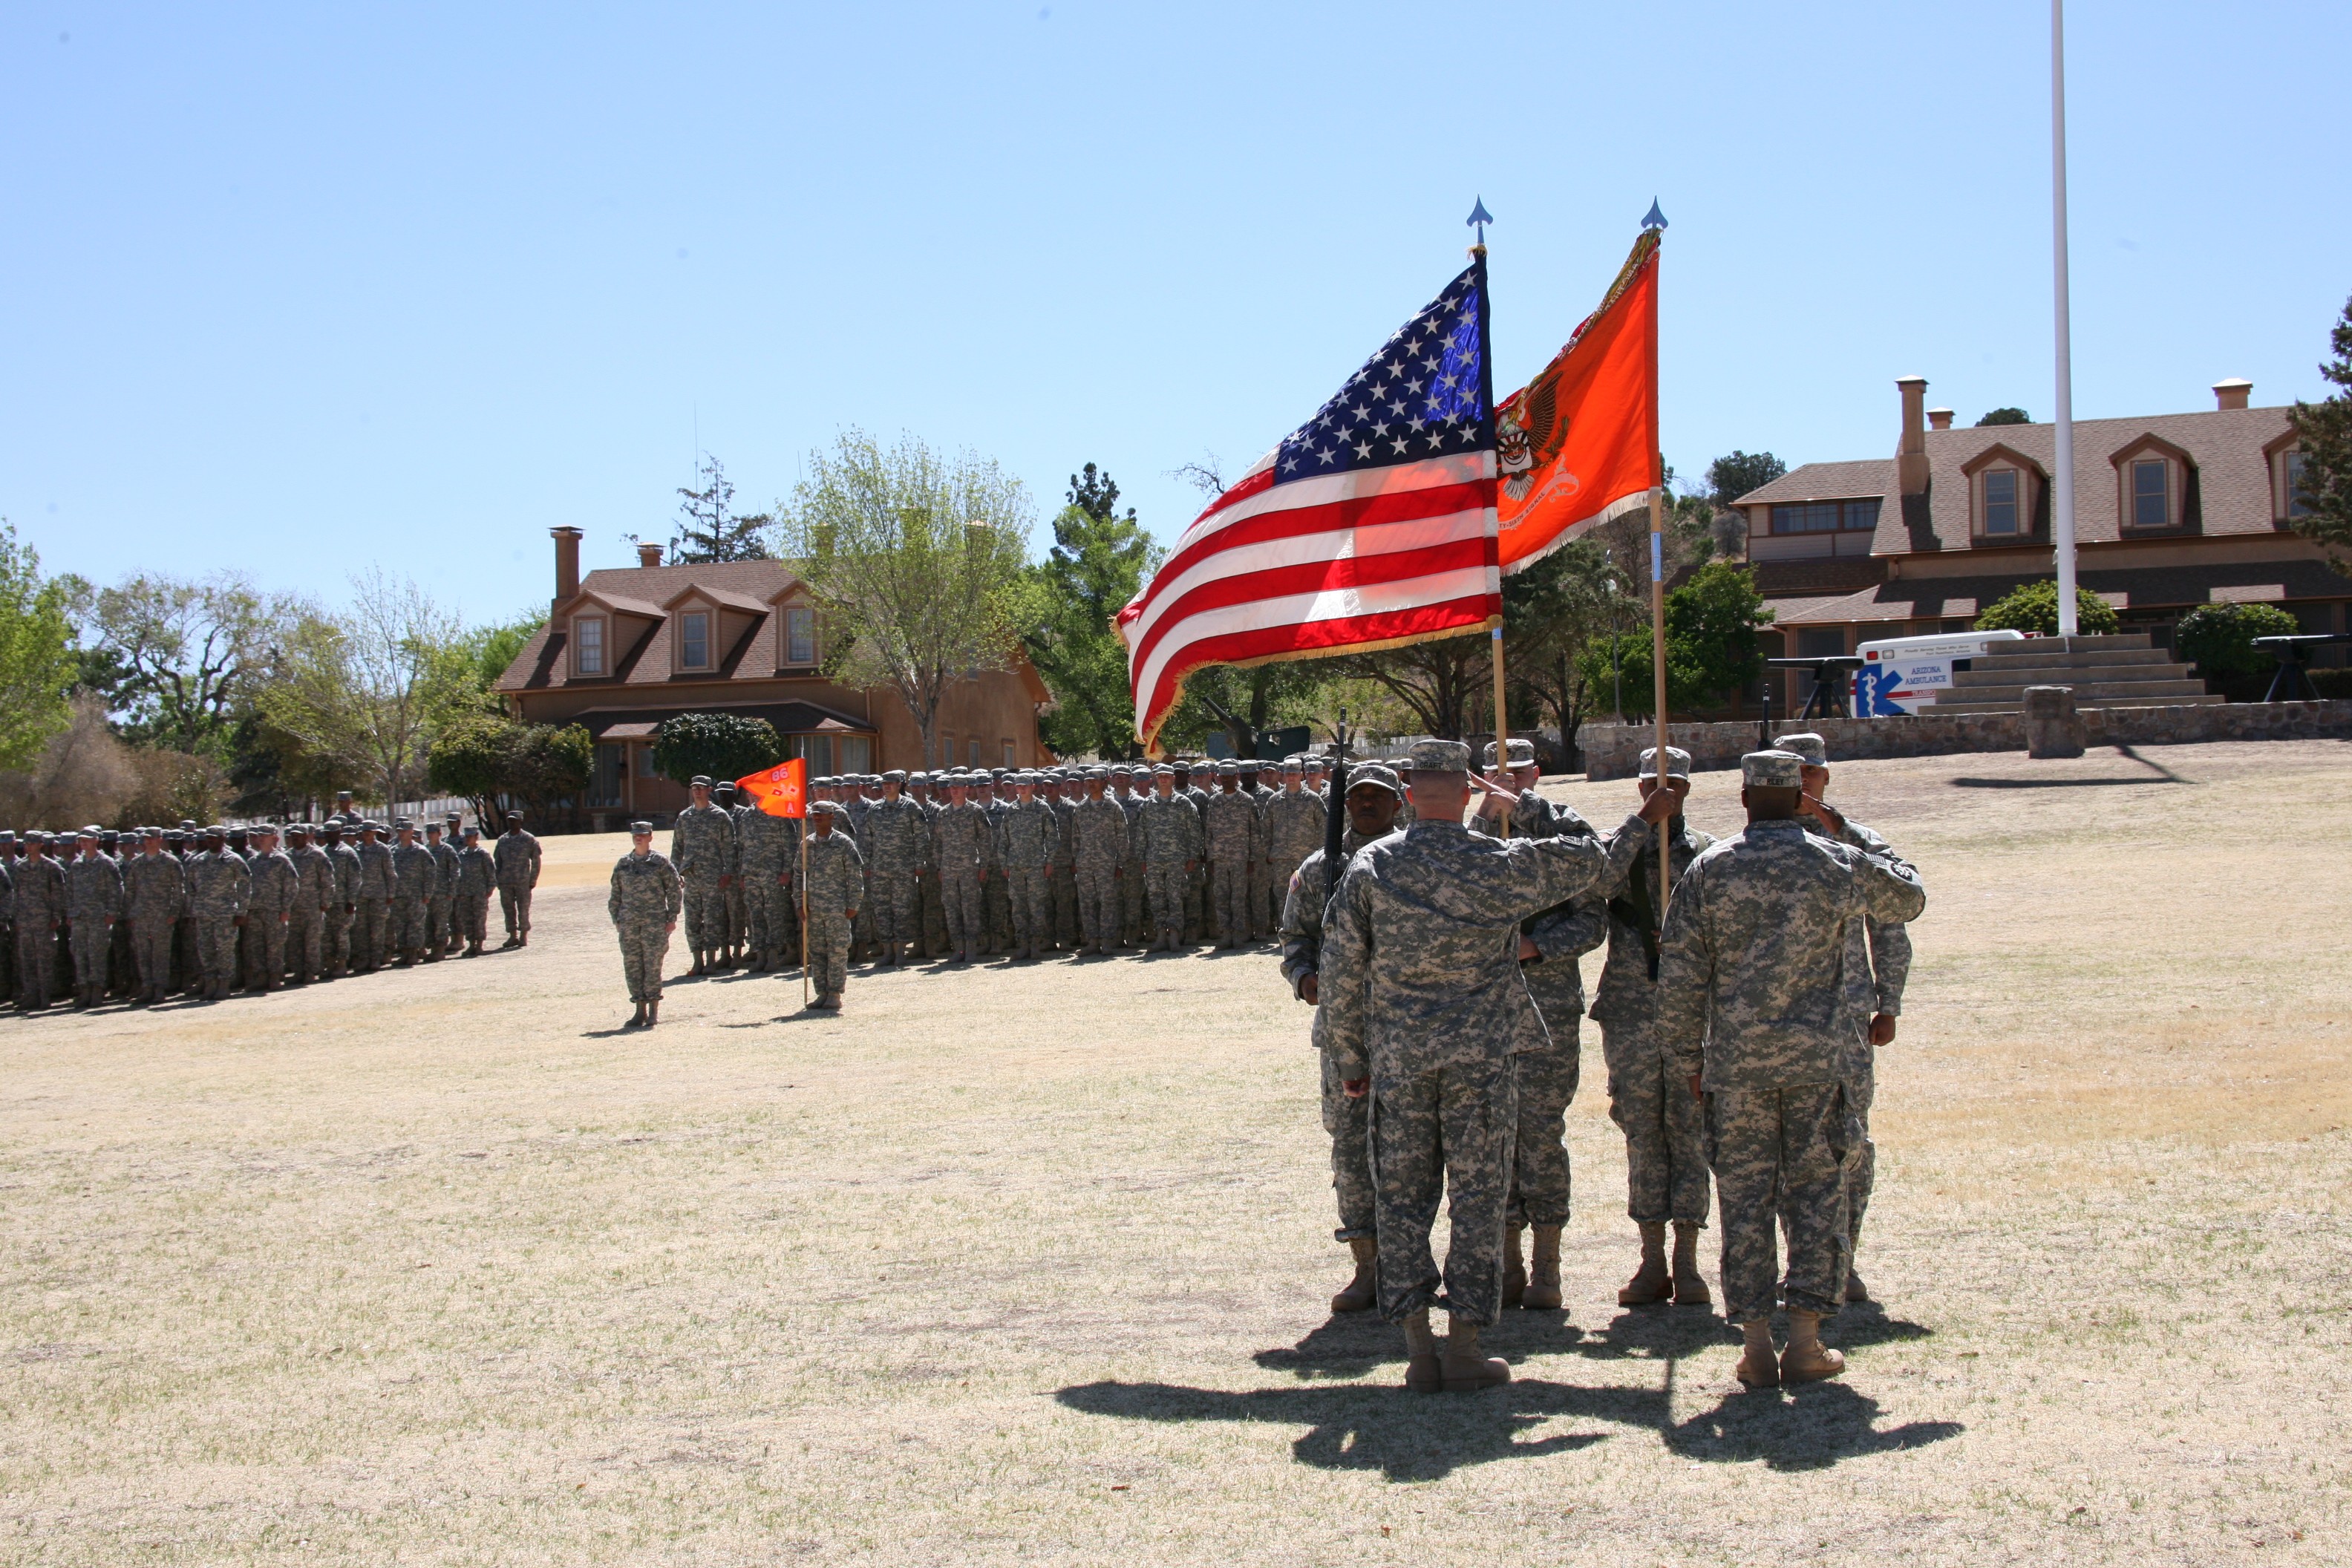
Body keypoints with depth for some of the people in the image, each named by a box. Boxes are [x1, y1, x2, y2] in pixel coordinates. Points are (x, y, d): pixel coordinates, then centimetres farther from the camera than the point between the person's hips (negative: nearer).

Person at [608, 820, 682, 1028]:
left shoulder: (660, 862, 1)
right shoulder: (622, 864, 11)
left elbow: (674, 890, 3)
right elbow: (616, 894, 17)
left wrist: (672, 918, -2)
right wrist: (617, 919, 11)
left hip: (655, 922, -4)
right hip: (629, 923, 4)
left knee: (653, 964, -5)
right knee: (632, 965, 3)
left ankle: (654, 1011, 3)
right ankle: (640, 1010, 12)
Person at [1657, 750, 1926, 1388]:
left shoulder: (1708, 870, 0)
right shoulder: (1838, 864, 0)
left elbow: (1679, 977, -1)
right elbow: (1909, 898, 19)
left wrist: (1690, 1061, 9)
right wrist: (1873, 853, 35)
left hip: (1735, 1061, 0)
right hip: (1816, 1058, 0)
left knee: (1745, 1198, 6)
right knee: (1816, 1194, 7)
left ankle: (1757, 1346, 6)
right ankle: (1804, 1342, 6)